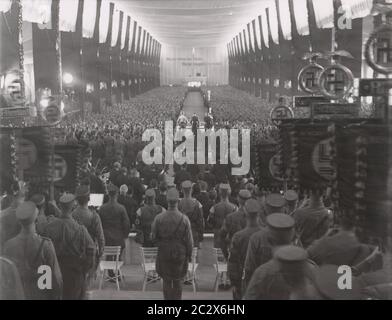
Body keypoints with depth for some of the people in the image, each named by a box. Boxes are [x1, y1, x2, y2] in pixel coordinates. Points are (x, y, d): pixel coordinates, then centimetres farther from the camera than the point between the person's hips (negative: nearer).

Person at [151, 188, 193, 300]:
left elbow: (154, 238, -3)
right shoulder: (184, 219, -14)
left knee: (167, 281, 13)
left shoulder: (159, 218, -11)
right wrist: (189, 255, 6)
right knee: (178, 282, 15)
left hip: (163, 253, 1)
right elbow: (189, 240, -8)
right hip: (180, 253, 0)